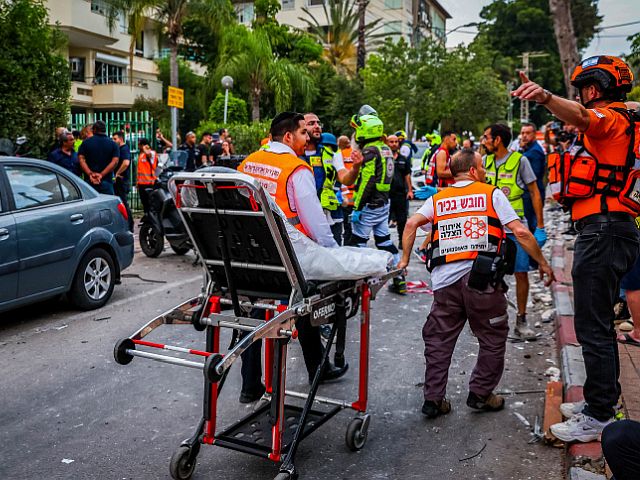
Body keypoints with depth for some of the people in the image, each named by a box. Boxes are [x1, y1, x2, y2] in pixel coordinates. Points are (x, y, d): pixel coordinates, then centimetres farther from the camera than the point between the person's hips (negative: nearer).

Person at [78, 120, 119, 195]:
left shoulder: (86, 142, 6)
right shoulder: (113, 144, 4)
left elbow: (81, 159, -4)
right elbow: (115, 161, -8)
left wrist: (90, 174, -11)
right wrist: (102, 174, -12)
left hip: (89, 180, 1)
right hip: (106, 181, -1)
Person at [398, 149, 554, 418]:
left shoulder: (437, 199, 16)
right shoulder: (492, 194, 7)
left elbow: (412, 224, -1)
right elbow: (520, 232, -1)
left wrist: (405, 260, 4)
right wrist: (543, 263, 7)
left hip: (445, 280, 3)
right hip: (482, 280, -3)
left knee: (438, 340, 14)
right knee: (493, 339, 16)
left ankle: (433, 399, 17)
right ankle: (480, 395, 21)